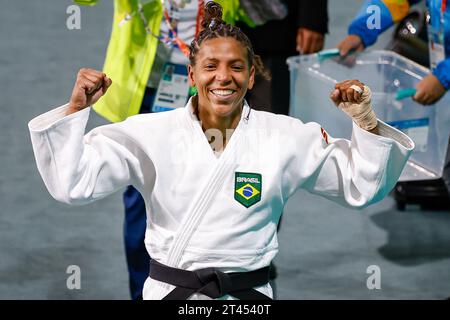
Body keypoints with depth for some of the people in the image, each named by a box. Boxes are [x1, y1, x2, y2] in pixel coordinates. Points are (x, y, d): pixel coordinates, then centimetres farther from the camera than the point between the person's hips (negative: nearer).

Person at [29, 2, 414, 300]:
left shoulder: (287, 136, 0)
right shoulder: (152, 132, -3)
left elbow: (361, 187, 5)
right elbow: (72, 184, -5)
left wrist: (365, 122, -10)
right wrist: (76, 109, -16)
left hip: (249, 293, 1)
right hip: (169, 290, 0)